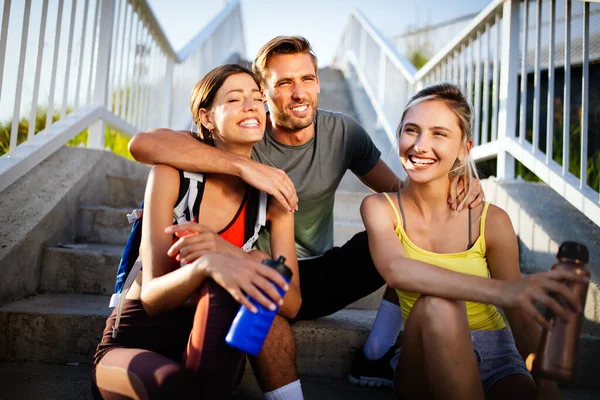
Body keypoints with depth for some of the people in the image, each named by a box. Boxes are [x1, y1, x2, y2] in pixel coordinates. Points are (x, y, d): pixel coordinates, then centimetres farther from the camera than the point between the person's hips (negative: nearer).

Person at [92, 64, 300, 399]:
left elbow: (291, 304, -12)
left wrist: (230, 253, -30)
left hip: (211, 353, 3)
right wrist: (206, 264, -40)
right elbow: (152, 297, -17)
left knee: (226, 281, -31)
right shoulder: (172, 173, -13)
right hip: (138, 343, -2)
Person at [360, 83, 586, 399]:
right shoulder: (379, 208, -9)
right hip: (427, 356, 1)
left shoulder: (491, 221, -9)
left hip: (494, 356, 0)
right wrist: (500, 290, -43)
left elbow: (524, 324, -3)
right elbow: (395, 270, -31)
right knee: (435, 304, -32)